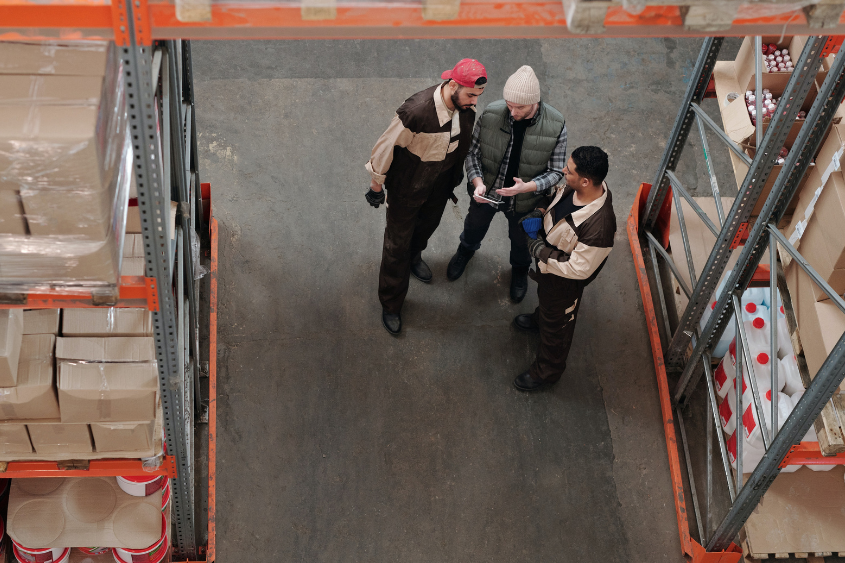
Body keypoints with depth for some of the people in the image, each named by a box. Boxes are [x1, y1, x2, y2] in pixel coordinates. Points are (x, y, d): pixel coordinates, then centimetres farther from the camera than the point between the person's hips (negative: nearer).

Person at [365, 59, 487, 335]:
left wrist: (456, 176, 17)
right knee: (397, 243, 11)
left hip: (440, 185, 6)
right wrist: (376, 185, -11)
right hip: (407, 187, -6)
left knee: (429, 223, 32)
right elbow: (386, 146, -24)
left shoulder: (466, 108, -19)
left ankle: (414, 256, 67)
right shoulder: (416, 111, -39)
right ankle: (391, 305, 31)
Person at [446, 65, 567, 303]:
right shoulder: (491, 114, -27)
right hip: (486, 192, 1)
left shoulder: (556, 126, -28)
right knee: (476, 224, 32)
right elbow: (472, 151, -14)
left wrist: (527, 186, -36)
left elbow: (555, 172, -19)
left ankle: (520, 268, 62)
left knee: (520, 238, 28)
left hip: (524, 201, -1)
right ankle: (467, 249, 68)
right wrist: (477, 182, -31)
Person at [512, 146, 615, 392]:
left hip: (564, 280, -7)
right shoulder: (575, 185, -23)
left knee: (556, 325, 21)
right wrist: (541, 213, -12)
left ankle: (547, 372, 48)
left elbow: (579, 269, -33)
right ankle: (539, 318, 73)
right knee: (544, 294, 39)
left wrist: (540, 252, -26)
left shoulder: (599, 227, -45)